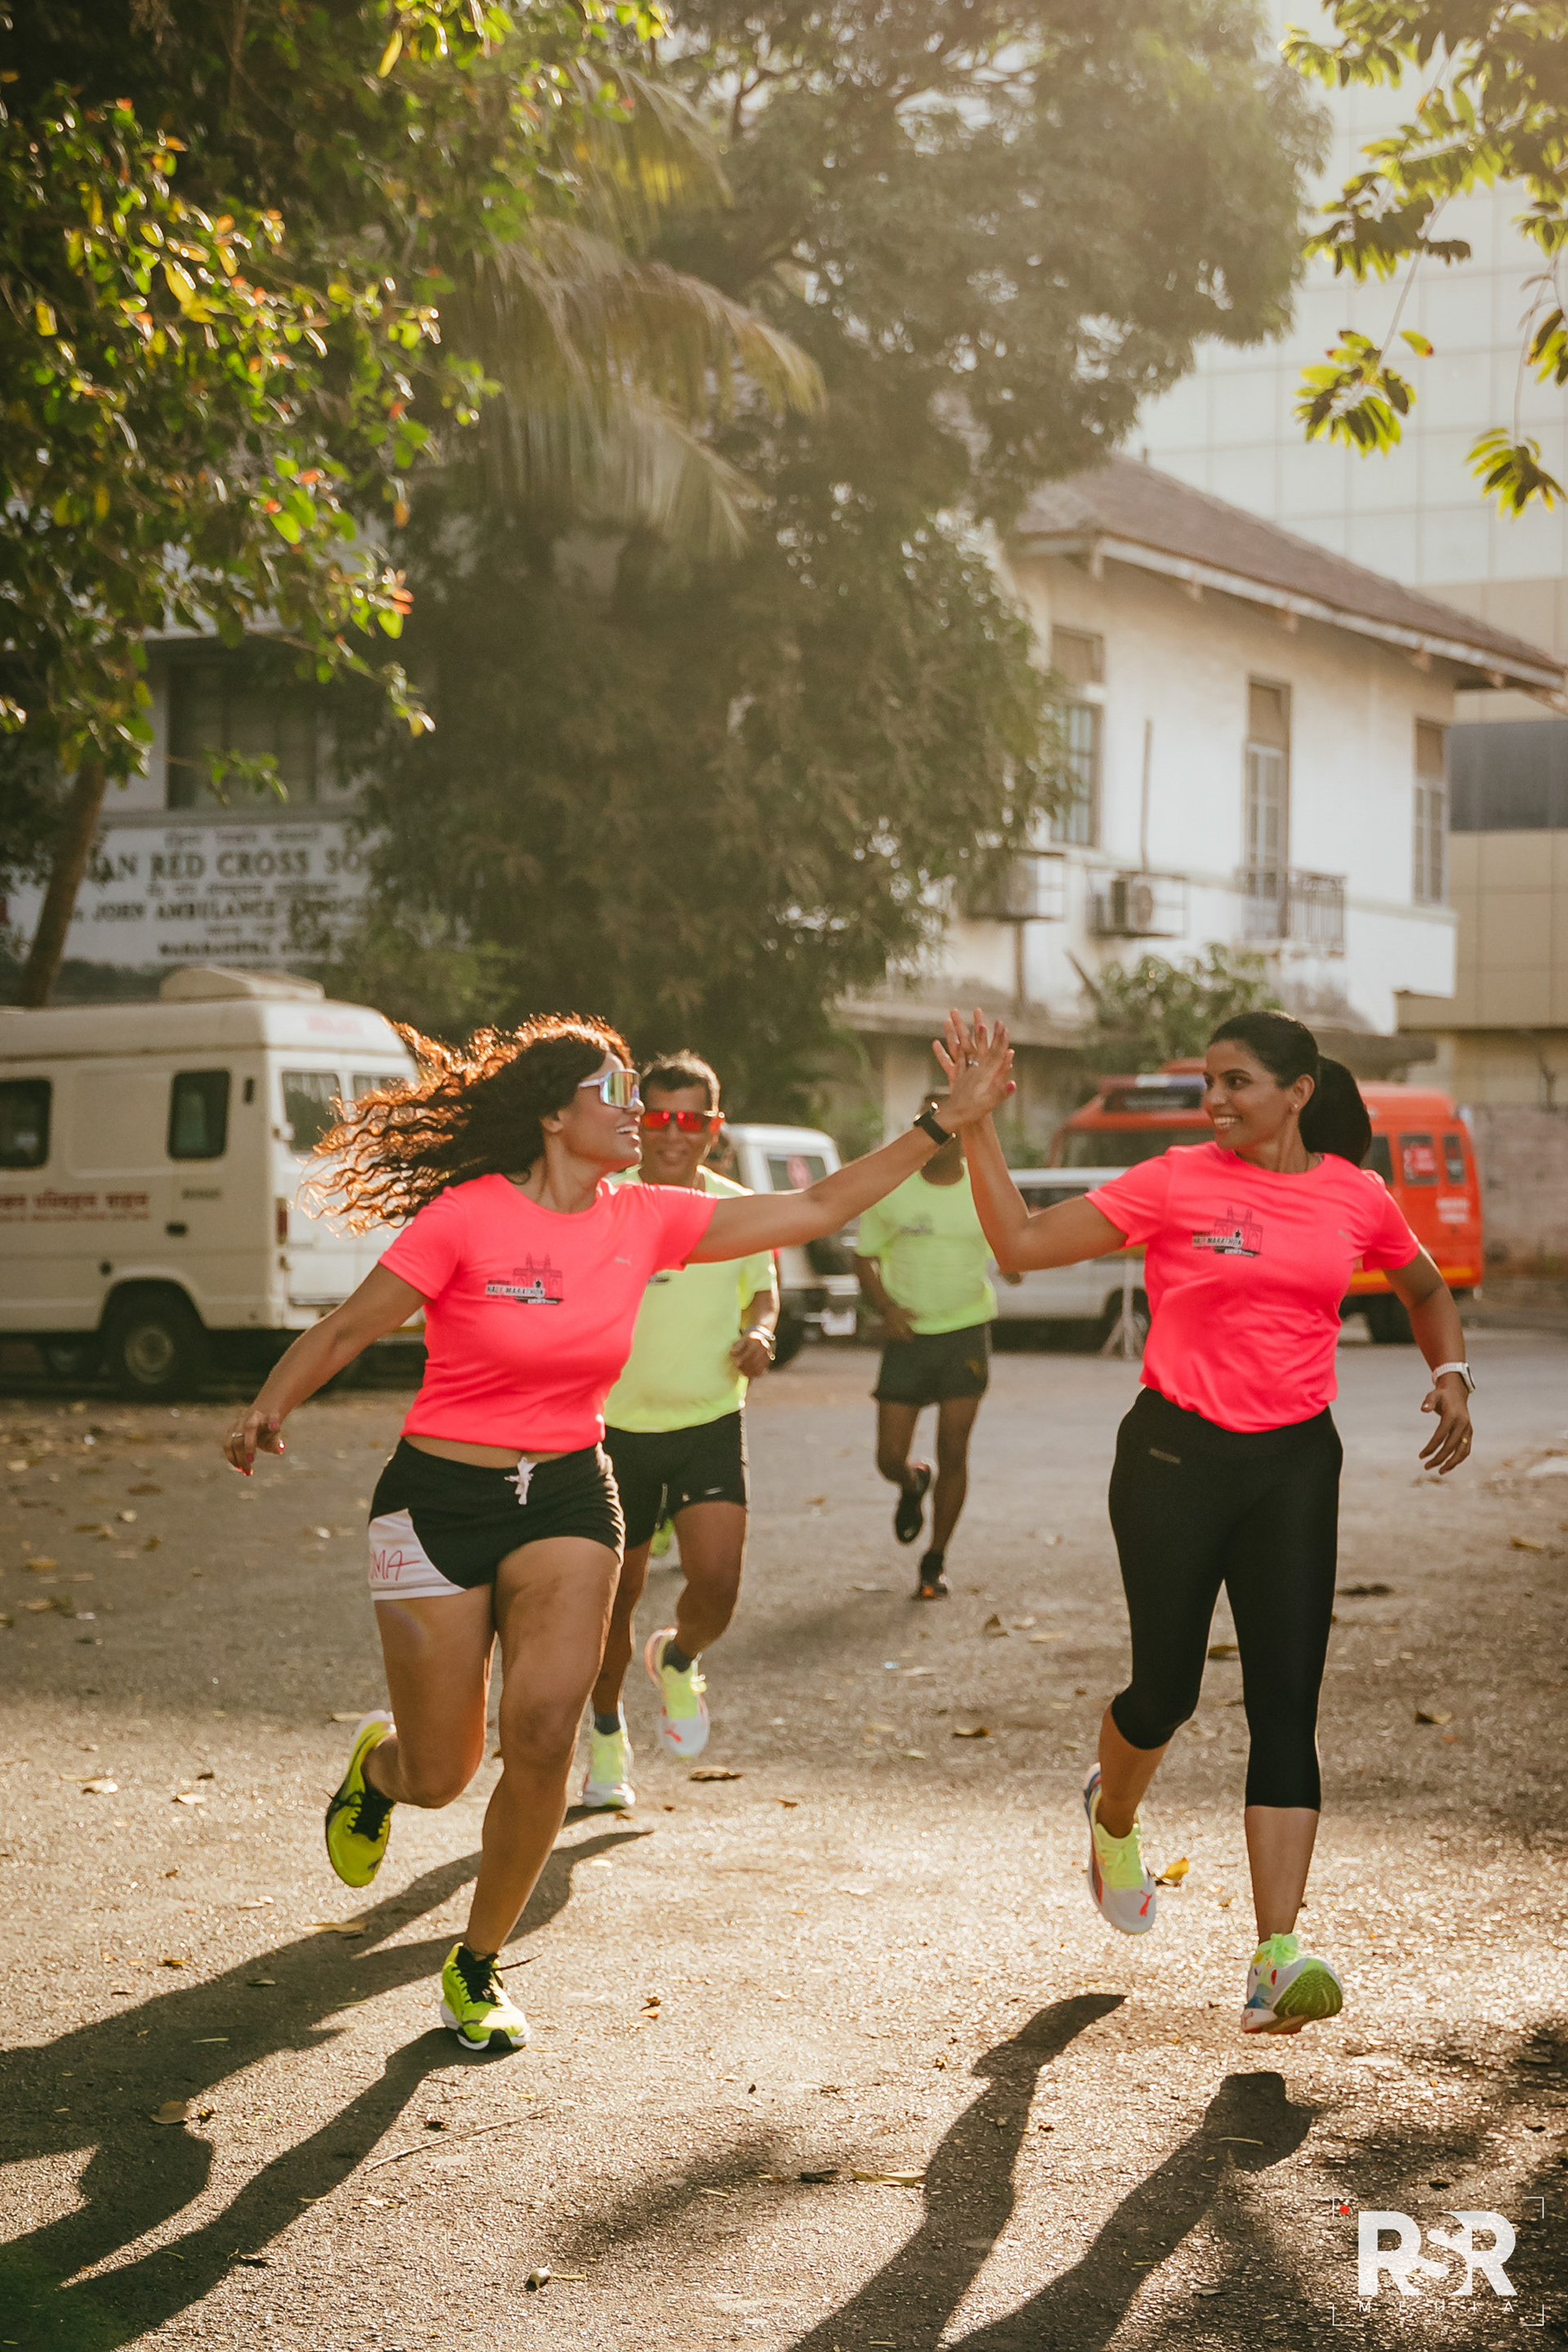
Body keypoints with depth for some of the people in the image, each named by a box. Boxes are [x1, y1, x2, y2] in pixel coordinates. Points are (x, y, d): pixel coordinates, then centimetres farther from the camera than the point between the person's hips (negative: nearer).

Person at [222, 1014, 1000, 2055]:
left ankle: (477, 1967, 8)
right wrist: (269, 1408, -17)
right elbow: (346, 1328, -7)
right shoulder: (469, 1217, -14)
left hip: (568, 1498, 4)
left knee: (543, 1736, -13)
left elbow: (816, 1208, 2)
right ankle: (378, 1762, 41)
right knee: (440, 1775, 1)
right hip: (440, 1499, -3)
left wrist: (946, 1124, -1)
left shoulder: (646, 1220, 0)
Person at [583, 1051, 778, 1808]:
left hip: (712, 1424, 1)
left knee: (717, 1582, -16)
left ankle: (678, 1660, 21)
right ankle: (607, 1735, 33)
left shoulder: (737, 1209, -2)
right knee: (617, 1594, 7)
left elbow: (763, 1291, 15)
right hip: (620, 1427, -1)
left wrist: (759, 1332, -7)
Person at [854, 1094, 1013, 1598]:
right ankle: (913, 1485, 37)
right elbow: (865, 1258, 6)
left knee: (953, 1454, -3)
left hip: (966, 1333, 0)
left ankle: (935, 1562, 12)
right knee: (890, 1458, -1)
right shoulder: (890, 1188, -1)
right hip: (907, 1333, 1)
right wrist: (884, 1306, -12)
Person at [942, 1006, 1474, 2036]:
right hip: (1176, 1456, -2)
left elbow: (1427, 1289, 22)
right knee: (1167, 1688, 4)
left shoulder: (1354, 1195, 4)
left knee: (1286, 1709, -6)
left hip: (1294, 1465, 2)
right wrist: (975, 1120, -16)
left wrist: (1453, 1377, 5)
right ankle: (1114, 1813, 41)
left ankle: (1276, 1960, -9)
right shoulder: (1176, 1183, -5)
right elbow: (1023, 1240, -8)